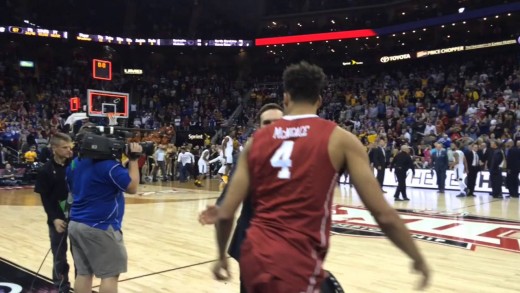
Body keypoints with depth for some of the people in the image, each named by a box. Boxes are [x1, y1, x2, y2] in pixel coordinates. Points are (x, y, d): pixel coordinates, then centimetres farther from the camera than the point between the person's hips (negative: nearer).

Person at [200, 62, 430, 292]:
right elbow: (384, 215, -5)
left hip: (253, 257, 5)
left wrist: (222, 257, 21)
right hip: (294, 265, -5)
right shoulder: (339, 139, -3)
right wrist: (418, 259, 11)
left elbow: (226, 214, 4)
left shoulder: (257, 140, 6)